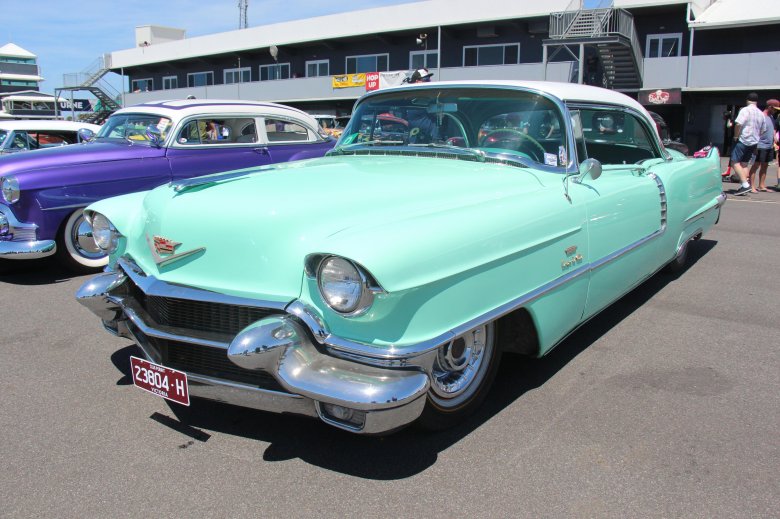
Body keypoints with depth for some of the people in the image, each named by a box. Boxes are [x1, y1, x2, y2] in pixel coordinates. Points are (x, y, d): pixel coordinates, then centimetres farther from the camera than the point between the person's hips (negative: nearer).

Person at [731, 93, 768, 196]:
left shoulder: (745, 110, -11)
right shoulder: (761, 114, 13)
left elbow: (738, 124, -21)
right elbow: (762, 131, 18)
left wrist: (736, 136, -8)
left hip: (743, 140, -8)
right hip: (754, 142, 8)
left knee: (735, 162, -7)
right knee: (744, 163, 13)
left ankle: (745, 184, -18)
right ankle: (743, 186, 8)